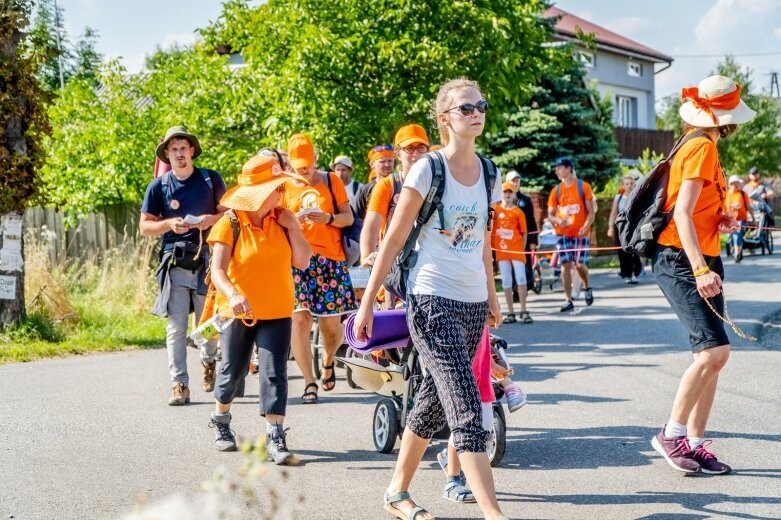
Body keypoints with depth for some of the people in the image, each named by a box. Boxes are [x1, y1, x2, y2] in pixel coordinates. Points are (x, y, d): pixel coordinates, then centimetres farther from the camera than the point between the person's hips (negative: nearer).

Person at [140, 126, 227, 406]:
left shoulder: (211, 179, 6)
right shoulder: (158, 186, 6)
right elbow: (145, 226, 7)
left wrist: (211, 220, -10)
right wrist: (169, 224, -12)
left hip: (207, 257, 0)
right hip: (174, 260, 0)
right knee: (176, 327, -5)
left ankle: (208, 361, 35)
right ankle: (179, 385, -3)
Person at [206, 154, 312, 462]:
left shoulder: (282, 222, 1)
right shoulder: (230, 224, -13)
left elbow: (303, 262, -1)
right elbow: (218, 269, -21)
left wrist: (292, 227, -11)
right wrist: (232, 296, -39)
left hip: (277, 312, 2)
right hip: (238, 312, -2)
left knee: (274, 373, -8)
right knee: (232, 371, 12)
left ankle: (275, 437, -8)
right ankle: (220, 420, 39)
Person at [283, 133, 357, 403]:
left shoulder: (331, 180, 9)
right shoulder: (285, 186, 11)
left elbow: (348, 217, 7)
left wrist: (328, 218, -13)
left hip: (331, 259, 0)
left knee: (332, 323, -1)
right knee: (300, 318, -12)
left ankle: (328, 361, 33)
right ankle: (309, 383, -5)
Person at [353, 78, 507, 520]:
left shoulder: (488, 173, 9)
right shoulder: (428, 170, -8)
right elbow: (394, 240, -6)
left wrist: (492, 297, 23)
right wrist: (368, 302, -7)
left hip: (474, 304, 6)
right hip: (433, 301, -6)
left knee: (434, 404, 14)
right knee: (468, 411, -14)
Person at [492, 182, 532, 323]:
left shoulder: (518, 212, 3)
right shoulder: (495, 210, 8)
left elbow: (524, 233, 4)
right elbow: (490, 228, 14)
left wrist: (522, 249, -3)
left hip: (516, 250, -2)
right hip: (501, 250, 2)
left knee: (521, 278, -6)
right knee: (506, 282, 4)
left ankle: (524, 311, 1)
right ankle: (511, 313, 8)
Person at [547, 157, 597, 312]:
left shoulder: (583, 186, -1)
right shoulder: (556, 190, 8)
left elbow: (591, 211, -2)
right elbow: (550, 214, 10)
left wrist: (586, 226, -19)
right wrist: (558, 220, -12)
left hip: (580, 233, -3)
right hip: (563, 233, 3)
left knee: (580, 264, -5)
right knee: (565, 265, -3)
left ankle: (587, 287, 26)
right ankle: (568, 300, 1)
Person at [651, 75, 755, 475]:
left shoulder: (703, 148, 17)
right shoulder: (702, 148, -13)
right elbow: (681, 213, -22)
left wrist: (721, 221, 6)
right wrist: (700, 269, -30)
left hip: (703, 260, 10)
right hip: (682, 263, -10)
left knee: (711, 355, 6)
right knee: (714, 349, -17)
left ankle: (694, 444, 10)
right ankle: (672, 434, -8)